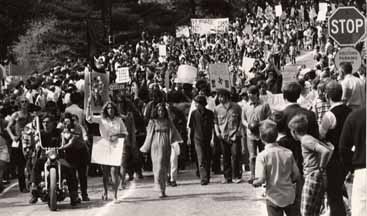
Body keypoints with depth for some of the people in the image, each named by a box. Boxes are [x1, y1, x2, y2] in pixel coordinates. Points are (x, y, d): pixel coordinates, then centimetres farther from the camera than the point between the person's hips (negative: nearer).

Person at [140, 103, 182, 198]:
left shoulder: (168, 122, 9)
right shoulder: (153, 122, 3)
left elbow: (174, 132, 7)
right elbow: (149, 135, 7)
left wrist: (178, 140, -6)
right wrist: (145, 147, 8)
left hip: (166, 146, 3)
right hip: (156, 146, -3)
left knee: (165, 168, 4)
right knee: (159, 167, -8)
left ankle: (163, 190, 12)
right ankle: (161, 190, -10)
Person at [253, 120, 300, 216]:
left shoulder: (262, 156, -14)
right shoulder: (288, 153, -3)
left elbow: (261, 180, -17)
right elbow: (296, 175, 1)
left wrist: (254, 182, 3)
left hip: (274, 198, -3)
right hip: (290, 196, 3)